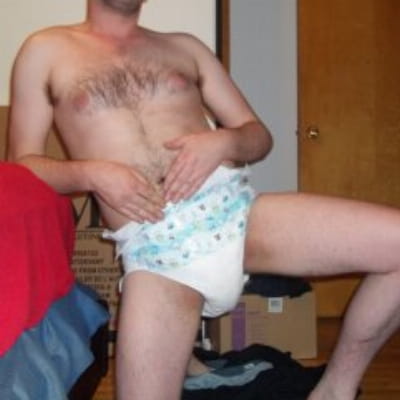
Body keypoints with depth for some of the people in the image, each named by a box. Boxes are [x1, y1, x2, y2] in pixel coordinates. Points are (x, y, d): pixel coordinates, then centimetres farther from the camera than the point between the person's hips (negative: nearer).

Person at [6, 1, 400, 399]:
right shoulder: (46, 50, 15)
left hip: (235, 208, 3)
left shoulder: (185, 47, 21)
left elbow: (258, 135, 18)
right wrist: (91, 173, -10)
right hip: (153, 246, -2)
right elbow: (21, 164, 10)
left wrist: (223, 141, -6)